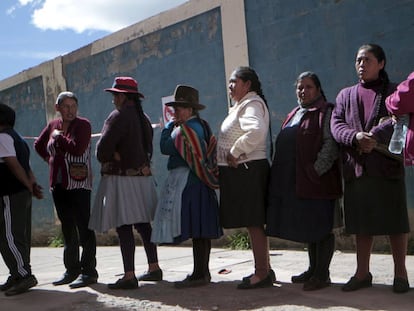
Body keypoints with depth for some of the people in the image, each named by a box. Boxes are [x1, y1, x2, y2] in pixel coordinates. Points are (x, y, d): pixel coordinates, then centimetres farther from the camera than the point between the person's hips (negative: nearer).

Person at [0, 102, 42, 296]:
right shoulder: (16, 138, 20)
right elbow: (26, 166, 15)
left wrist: (29, 186, -9)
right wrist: (33, 185, 6)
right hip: (21, 193, 10)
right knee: (19, 236, 13)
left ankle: (24, 275, -8)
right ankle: (18, 276, 20)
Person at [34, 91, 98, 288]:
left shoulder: (83, 125, -6)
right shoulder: (53, 125, 12)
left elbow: (77, 148, -22)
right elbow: (39, 145, 28)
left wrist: (58, 137, -9)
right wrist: (51, 160, 15)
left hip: (78, 184, -7)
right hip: (58, 185, 7)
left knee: (84, 228, -7)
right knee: (67, 229, 13)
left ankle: (88, 271, -4)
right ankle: (72, 270, 22)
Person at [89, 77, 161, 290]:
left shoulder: (119, 116, -13)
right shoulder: (143, 118, 14)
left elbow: (103, 149, -17)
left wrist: (112, 158, 3)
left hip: (121, 178, -9)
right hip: (142, 176, 9)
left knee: (124, 227, -6)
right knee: (143, 224, 15)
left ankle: (129, 276, -6)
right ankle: (154, 268, 22)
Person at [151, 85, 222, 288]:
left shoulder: (186, 129, -14)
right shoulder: (202, 125, 15)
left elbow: (166, 148, -12)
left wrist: (169, 126, 0)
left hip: (186, 182, -10)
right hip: (201, 181, 10)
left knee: (194, 228, -8)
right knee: (202, 228, 13)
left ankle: (199, 274, -4)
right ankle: (203, 271, 21)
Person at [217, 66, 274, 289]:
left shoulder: (251, 104, -11)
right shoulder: (241, 106, 22)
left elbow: (256, 131, -31)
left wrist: (235, 152, -22)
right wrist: (229, 157, 11)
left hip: (247, 169, -11)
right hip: (240, 171, 11)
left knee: (254, 223, -7)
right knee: (254, 223, 14)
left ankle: (262, 273, -3)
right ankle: (264, 270, 22)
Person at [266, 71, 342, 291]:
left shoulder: (326, 112, -4)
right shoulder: (294, 114, 21)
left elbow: (331, 144, -14)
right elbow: (284, 145, 23)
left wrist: (317, 170, -21)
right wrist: (280, 174, 14)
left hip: (317, 181, -8)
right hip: (295, 181, 8)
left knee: (321, 227, -2)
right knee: (307, 226, 14)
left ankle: (322, 274, 4)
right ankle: (313, 269, 24)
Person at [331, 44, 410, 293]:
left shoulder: (394, 92, 7)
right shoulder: (346, 95, 16)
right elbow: (336, 125, 3)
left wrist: (374, 137, -24)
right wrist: (356, 137, -17)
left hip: (387, 166, -3)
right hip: (356, 167, 3)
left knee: (395, 221, 0)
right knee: (362, 223, 8)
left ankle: (400, 273, 10)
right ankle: (363, 273, 17)